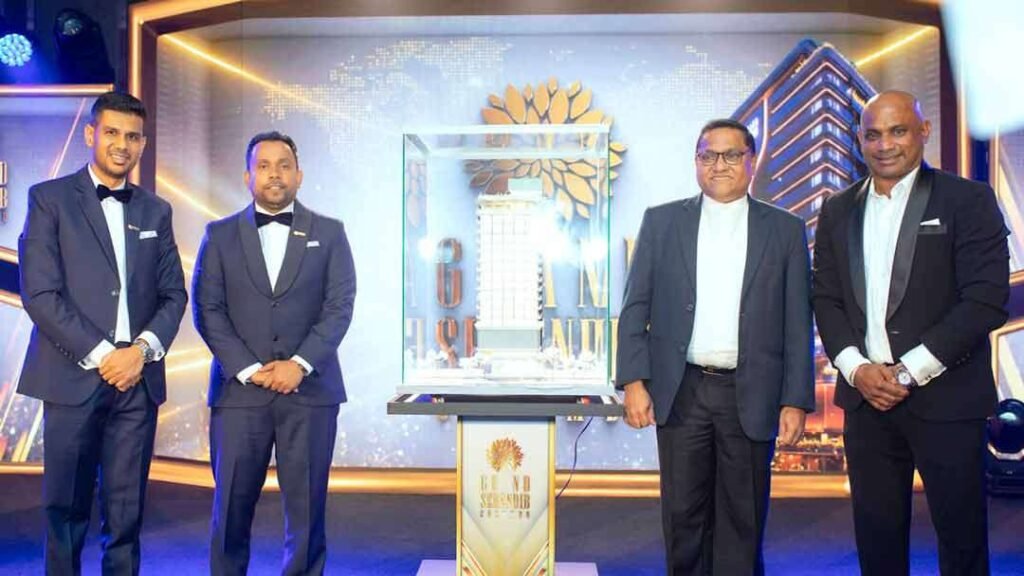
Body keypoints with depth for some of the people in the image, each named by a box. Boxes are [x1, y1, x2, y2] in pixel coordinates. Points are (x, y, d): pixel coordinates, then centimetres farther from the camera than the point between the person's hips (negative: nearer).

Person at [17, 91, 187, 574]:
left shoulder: (156, 210, 13)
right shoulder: (49, 199, 2)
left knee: (127, 511, 7)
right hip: (74, 377, -3)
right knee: (66, 508, 7)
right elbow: (40, 293, -6)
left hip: (138, 377, 3)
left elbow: (173, 294, 10)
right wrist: (100, 355, -11)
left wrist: (144, 348, -7)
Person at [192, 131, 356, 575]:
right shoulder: (221, 235, 10)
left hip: (309, 390, 0)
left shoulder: (329, 233, 9)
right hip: (239, 390, 1)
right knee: (232, 506, 5)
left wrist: (300, 364, -11)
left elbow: (340, 305, 1)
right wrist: (248, 369, -8)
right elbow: (207, 310, 3)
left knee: (306, 505, 4)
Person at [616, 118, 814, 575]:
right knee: (683, 516, 8)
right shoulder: (661, 221, 5)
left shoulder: (785, 230, 5)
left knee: (743, 519, 8)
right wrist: (633, 381, -5)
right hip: (680, 393, 0)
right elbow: (635, 308, 4)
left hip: (751, 396, 0)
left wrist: (796, 401, -2)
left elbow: (798, 323, 3)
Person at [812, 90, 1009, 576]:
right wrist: (857, 368, -6)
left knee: (962, 536, 6)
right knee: (876, 536, 11)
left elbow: (986, 299, -10)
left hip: (945, 397, -3)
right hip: (866, 395, 4)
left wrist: (910, 370, -14)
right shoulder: (838, 211, 10)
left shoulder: (968, 201, -3)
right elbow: (826, 298, 9)